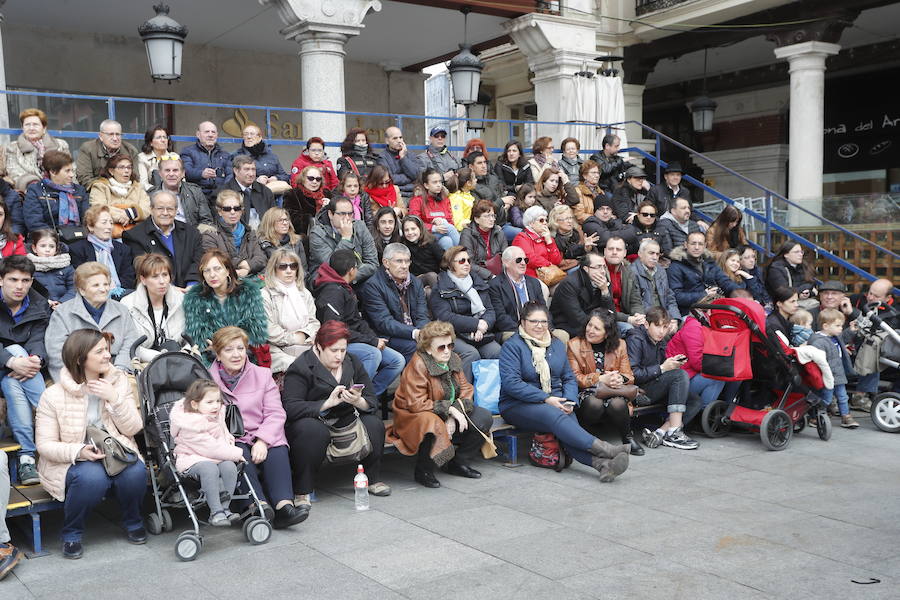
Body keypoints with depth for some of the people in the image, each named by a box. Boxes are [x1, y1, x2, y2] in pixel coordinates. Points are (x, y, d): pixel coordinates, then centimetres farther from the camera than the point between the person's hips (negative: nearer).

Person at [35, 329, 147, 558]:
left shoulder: (119, 382, 2)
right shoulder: (54, 395, -8)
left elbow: (133, 429, -2)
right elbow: (45, 445, -7)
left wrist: (114, 398, -17)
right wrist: (79, 451, -26)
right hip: (71, 461, -3)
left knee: (135, 471, -29)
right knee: (92, 477, -36)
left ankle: (133, 522, 3)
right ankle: (72, 534, -7)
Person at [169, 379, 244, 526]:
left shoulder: (217, 415, 9)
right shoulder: (190, 426, -18)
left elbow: (223, 433, 29)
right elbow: (210, 447, -22)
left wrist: (228, 438, 5)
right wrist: (236, 454, -17)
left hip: (218, 457, 7)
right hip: (192, 458, -7)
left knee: (229, 466, -23)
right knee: (209, 469, -36)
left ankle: (224, 508, -19)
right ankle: (215, 512, -31)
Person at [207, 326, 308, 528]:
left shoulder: (262, 375, 14)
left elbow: (276, 413, 4)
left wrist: (262, 441, -13)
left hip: (262, 438, 2)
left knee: (278, 451, -29)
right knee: (241, 454, -34)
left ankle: (284, 506, -43)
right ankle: (259, 504, -47)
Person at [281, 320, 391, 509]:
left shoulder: (353, 364, 7)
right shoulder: (300, 368, -10)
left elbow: (372, 402, 3)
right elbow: (290, 407, -23)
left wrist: (358, 401, -21)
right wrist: (327, 403, -30)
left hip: (345, 423, 5)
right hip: (313, 421, -5)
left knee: (374, 424, -19)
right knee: (314, 430, -37)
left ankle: (373, 479, 2)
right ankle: (302, 491, -23)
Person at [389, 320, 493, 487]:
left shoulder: (453, 359, 2)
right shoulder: (418, 364, -20)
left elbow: (466, 389, -1)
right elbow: (416, 404, -24)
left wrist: (453, 417, -18)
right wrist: (449, 408, -25)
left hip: (447, 415, 7)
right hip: (415, 416, -7)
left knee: (484, 418, -9)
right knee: (435, 427, -40)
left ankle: (458, 463, 8)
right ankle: (423, 472, -13)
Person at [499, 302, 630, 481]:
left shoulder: (557, 345, 18)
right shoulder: (512, 346, -2)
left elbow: (569, 378, 17)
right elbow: (510, 382, -13)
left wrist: (570, 401, -5)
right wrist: (546, 399, -18)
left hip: (555, 401, 4)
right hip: (519, 405, -4)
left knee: (569, 418, -30)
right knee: (554, 414, -34)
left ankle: (601, 463, -51)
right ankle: (603, 449, -46)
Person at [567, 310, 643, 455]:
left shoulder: (619, 345, 8)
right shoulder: (574, 345, 0)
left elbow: (629, 376, 6)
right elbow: (574, 378, -7)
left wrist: (620, 378, -20)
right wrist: (600, 379, -21)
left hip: (613, 393, 2)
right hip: (586, 393, -2)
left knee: (618, 404, -33)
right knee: (595, 404, -36)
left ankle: (627, 438, -4)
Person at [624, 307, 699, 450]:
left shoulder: (660, 342, 15)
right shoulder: (635, 339, -11)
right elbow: (632, 374, -20)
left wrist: (674, 363, -1)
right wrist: (662, 368, -18)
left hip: (655, 390, 8)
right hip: (638, 391, -8)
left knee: (694, 402, -10)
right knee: (681, 374, -24)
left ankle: (660, 432, -20)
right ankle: (674, 433, -26)